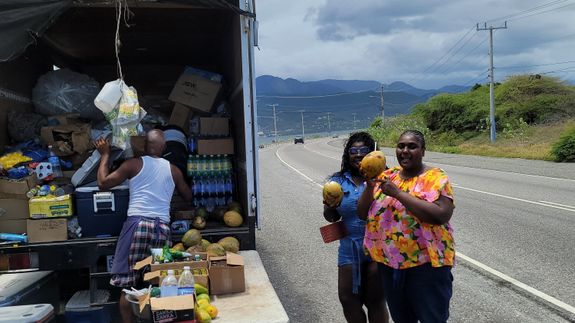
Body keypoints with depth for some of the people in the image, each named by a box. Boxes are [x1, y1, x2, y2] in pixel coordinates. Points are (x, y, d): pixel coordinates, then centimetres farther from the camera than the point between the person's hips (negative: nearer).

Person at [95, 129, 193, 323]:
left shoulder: (134, 164, 6)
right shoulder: (173, 170, 14)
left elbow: (103, 183, 9)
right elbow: (188, 197, 26)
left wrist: (105, 155, 20)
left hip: (137, 224, -2)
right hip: (162, 227, 3)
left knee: (127, 285, 3)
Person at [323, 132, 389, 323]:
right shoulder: (339, 181, 5)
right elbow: (331, 218, 8)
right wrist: (331, 205, -15)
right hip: (349, 248, 4)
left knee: (375, 300, 7)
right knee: (348, 299, 12)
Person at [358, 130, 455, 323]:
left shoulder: (435, 177, -9)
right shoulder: (387, 176, 6)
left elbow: (441, 215, -25)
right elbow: (362, 213, 5)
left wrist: (398, 193, -23)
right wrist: (370, 185, -13)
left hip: (426, 263, -5)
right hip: (388, 261, 5)